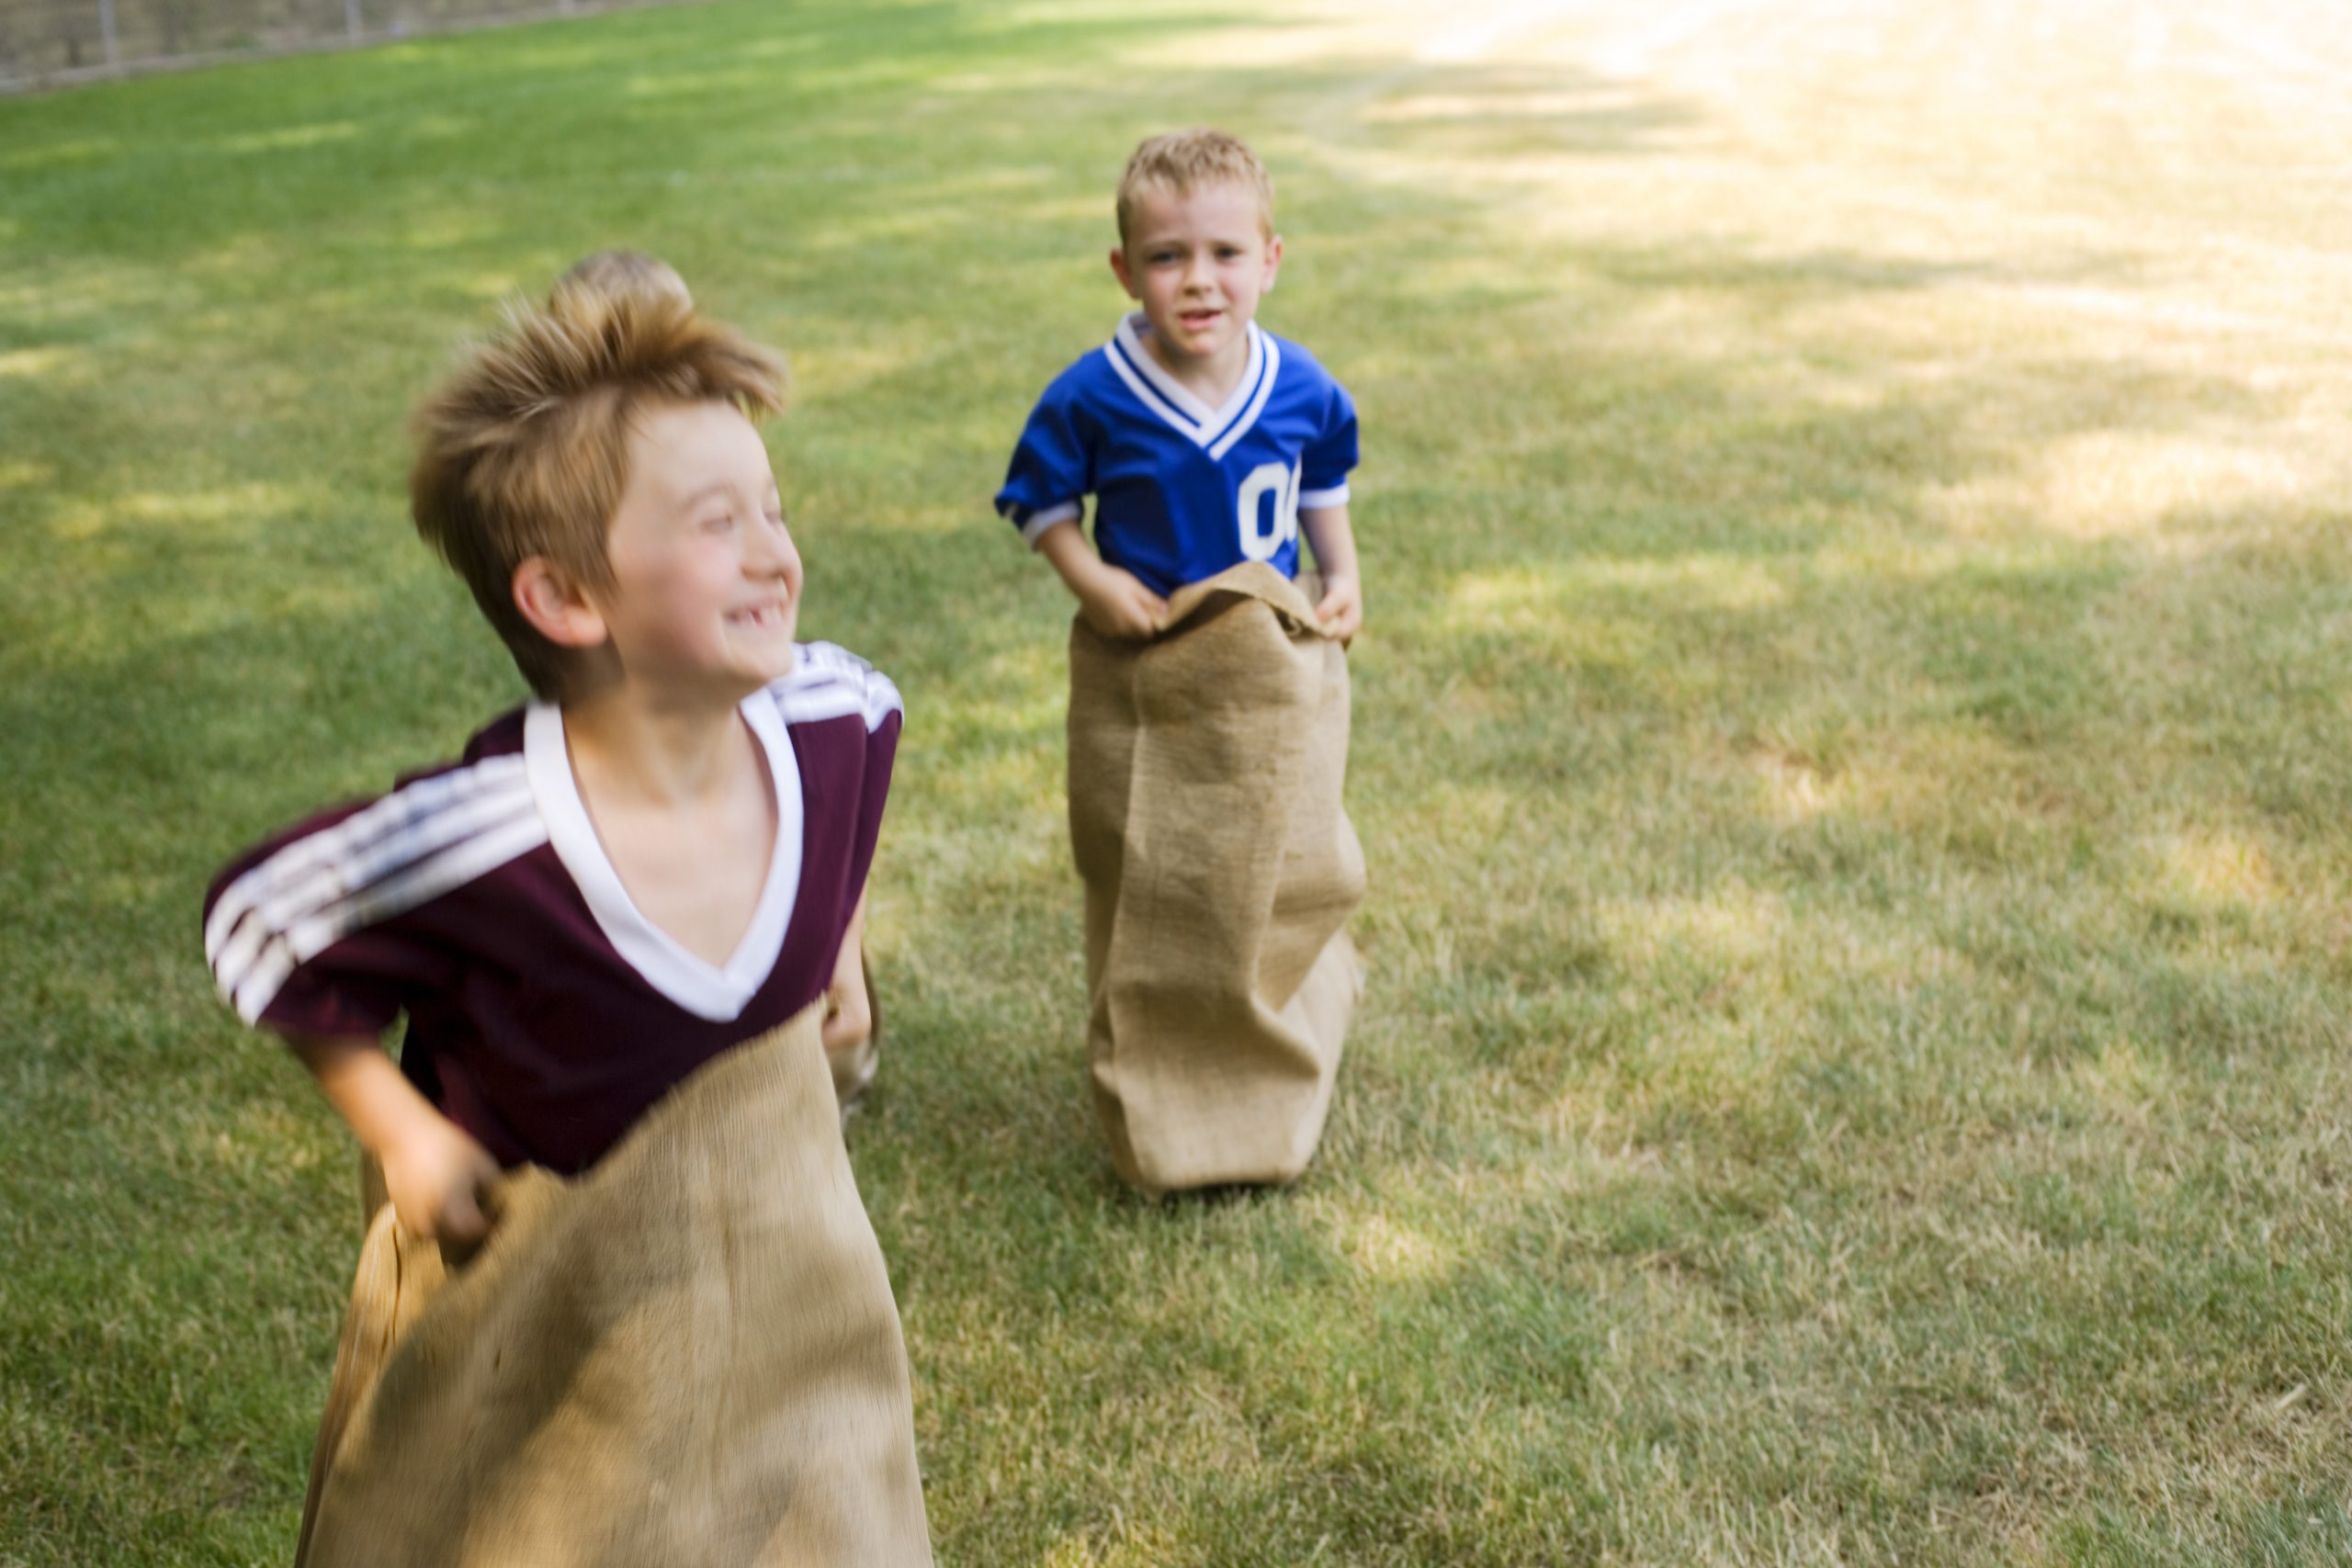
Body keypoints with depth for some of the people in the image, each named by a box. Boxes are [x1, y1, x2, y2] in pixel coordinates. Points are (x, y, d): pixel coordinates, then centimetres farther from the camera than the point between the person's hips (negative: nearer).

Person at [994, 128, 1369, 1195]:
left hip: (1275, 673, 2)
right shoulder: (1093, 397, -15)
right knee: (1148, 888, 8)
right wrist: (1091, 580, -17)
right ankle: (1158, 1097, 24)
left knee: (1287, 866, 14)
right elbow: (1042, 499, -3)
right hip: (1141, 679, -2)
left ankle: (1282, 1045, 39)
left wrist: (1343, 577, 1)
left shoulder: (1302, 388, -7)